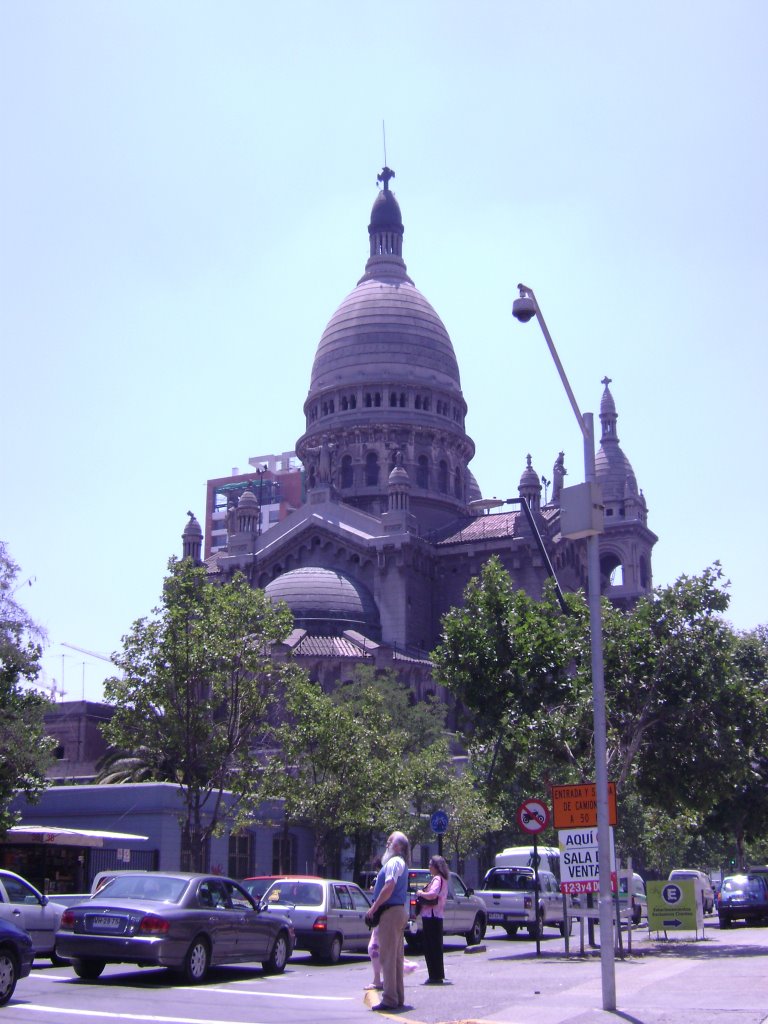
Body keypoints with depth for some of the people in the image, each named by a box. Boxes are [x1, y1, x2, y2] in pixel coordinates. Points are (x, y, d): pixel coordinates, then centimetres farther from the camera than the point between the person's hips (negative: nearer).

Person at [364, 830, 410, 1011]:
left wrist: (373, 908, -18)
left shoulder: (394, 862, -12)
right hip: (400, 910, 11)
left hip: (390, 912, -11)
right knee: (396, 957, 13)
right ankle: (398, 998, 17)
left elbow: (389, 887, -23)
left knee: (388, 957, -10)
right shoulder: (401, 863, 20)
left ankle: (390, 999, -11)